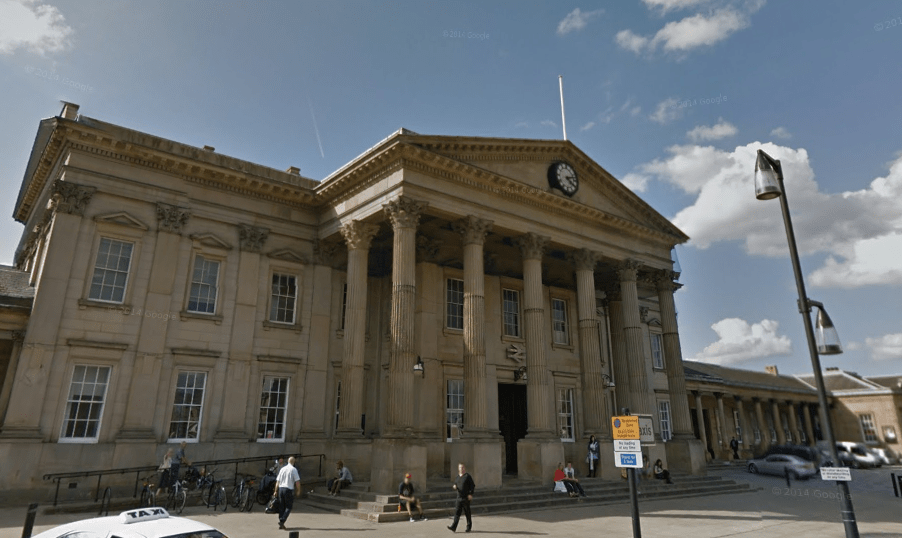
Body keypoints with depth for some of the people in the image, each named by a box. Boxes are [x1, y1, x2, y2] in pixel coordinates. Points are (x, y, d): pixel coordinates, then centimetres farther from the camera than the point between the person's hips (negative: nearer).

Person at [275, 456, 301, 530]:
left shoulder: (282, 469, 11)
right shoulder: (293, 469, -5)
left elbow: (277, 481, 12)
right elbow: (297, 481, -9)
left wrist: (276, 491, 18)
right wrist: (298, 490, 3)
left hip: (281, 488, 6)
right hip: (289, 489, -5)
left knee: (281, 507, 11)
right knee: (288, 507, 2)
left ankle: (281, 524, 15)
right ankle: (282, 521, -13)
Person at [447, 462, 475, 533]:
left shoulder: (467, 476, -5)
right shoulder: (457, 476, 11)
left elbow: (472, 485, -6)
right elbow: (455, 483, 23)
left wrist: (470, 494, -15)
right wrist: (454, 486, 0)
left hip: (466, 498, -5)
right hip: (459, 497, 5)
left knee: (467, 513, 4)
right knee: (457, 512, -3)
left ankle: (469, 527, 17)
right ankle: (453, 527, -8)